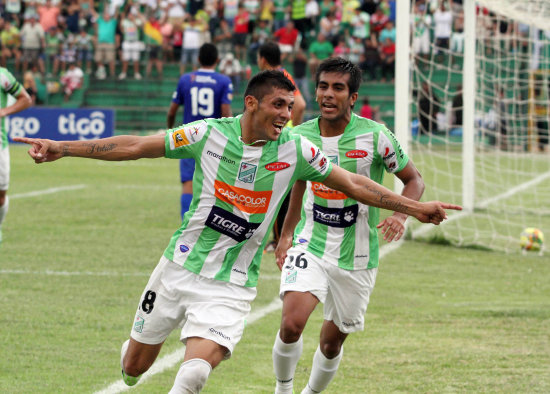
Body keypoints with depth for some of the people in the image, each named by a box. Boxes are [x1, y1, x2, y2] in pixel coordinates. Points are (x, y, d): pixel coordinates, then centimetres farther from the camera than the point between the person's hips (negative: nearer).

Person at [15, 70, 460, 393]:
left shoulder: (296, 150, -6)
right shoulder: (210, 133, -8)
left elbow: (354, 184, 1)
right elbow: (135, 146, -4)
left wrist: (415, 207, -3)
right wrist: (62, 148, -5)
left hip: (231, 285, -1)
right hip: (181, 264, 1)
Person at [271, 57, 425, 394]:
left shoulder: (375, 136, -12)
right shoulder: (300, 136, -2)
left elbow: (414, 180, 0)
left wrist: (400, 216, -19)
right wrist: (286, 234, 22)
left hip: (356, 258, -1)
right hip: (310, 246, 1)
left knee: (332, 343, 9)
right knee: (292, 324, -22)